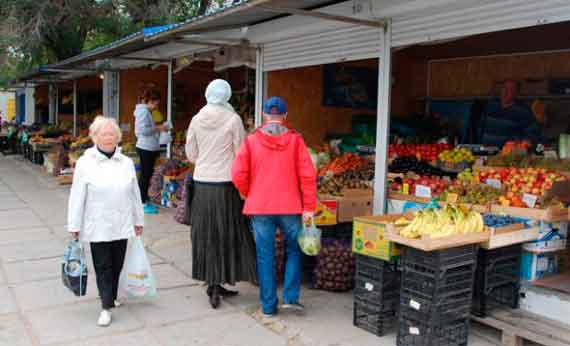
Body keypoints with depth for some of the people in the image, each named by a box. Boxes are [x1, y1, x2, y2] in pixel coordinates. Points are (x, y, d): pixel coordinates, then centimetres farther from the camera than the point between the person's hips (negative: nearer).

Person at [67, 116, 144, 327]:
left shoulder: (126, 163, 5)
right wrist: (75, 226, -3)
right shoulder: (85, 163, -4)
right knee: (103, 266, 1)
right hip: (97, 226, -3)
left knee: (117, 264, 13)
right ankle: (106, 307, 9)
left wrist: (138, 220, 13)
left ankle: (112, 297, 32)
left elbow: (134, 193, 10)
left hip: (122, 225, 3)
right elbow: (77, 197, -3)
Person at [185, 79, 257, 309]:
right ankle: (216, 285, 6)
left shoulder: (196, 120, 1)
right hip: (225, 184, -3)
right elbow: (240, 153, -5)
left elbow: (190, 154, 7)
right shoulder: (233, 119, -9)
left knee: (206, 234, 11)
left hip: (202, 184, 3)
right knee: (226, 233, 7)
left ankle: (213, 283, 19)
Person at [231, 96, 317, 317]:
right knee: (293, 250, 18)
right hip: (290, 207, 0)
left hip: (260, 207, 1)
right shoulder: (295, 140, -2)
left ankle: (268, 305, 16)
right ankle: (290, 297, 12)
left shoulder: (251, 141, -1)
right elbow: (308, 175, -7)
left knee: (265, 256, 9)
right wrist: (309, 207, -3)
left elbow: (238, 175, -4)